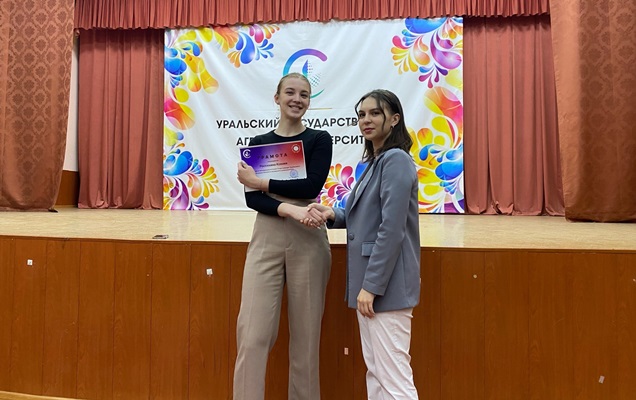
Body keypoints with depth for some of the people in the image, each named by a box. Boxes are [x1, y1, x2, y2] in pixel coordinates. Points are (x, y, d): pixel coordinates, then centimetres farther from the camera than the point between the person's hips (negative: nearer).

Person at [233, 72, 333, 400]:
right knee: (253, 332, -4)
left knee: (305, 332, 7)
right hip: (266, 239, 1)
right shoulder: (258, 142, 10)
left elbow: (312, 186, -11)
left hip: (308, 240, -1)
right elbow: (251, 198, -2)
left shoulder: (320, 140, 5)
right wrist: (288, 209, -19)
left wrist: (261, 182, -8)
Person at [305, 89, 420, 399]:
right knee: (375, 372, 17)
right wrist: (331, 215, 0)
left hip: (385, 284, -10)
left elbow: (392, 229, -20)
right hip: (369, 280, 10)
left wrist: (371, 285, -20)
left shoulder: (396, 160, -14)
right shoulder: (374, 162, 15)